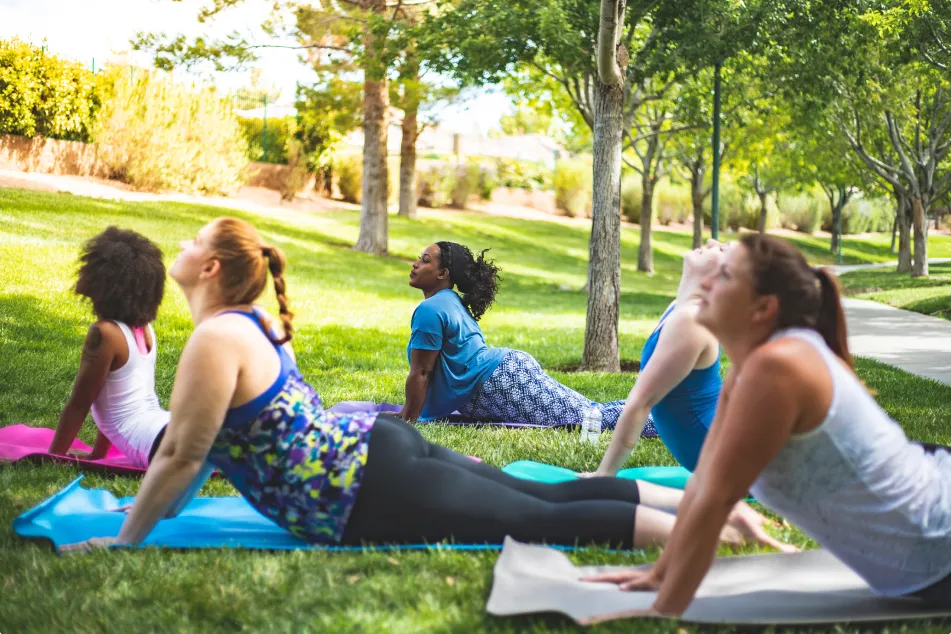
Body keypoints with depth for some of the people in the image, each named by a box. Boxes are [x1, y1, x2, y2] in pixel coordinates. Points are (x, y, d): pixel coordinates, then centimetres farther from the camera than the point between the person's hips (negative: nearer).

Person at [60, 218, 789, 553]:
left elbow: (181, 455, -14)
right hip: (377, 447, 9)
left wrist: (126, 538, -3)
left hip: (374, 493, -9)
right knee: (550, 497, 9)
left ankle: (717, 532, -9)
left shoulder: (215, 340, -15)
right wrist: (156, 504, 32)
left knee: (549, 522, -8)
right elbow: (199, 448, 27)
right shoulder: (254, 322, 15)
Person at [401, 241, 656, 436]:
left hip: (503, 383, -10)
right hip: (509, 368, 10)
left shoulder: (430, 311, -11)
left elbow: (420, 373, -13)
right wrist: (409, 410, 30)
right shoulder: (450, 302, 21)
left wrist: (407, 421, -5)